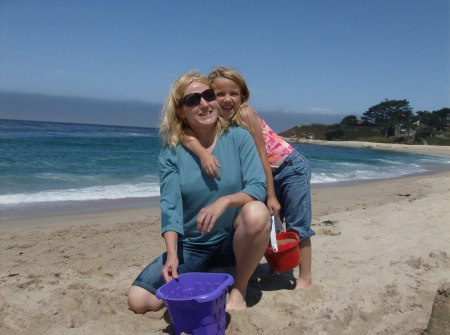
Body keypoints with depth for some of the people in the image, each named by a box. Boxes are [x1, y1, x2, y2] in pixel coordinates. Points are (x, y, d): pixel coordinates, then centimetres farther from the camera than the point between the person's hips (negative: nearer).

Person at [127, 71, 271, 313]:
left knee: (256, 212, -35)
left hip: (233, 240, -1)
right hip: (191, 246, 1)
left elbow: (258, 187, -17)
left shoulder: (238, 137, -8)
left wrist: (225, 201, -36)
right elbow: (170, 206, -15)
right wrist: (172, 254, -29)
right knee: (138, 300, -14)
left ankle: (239, 289, -10)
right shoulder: (171, 152, -7)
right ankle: (201, 277, 13)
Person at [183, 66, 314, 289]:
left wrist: (271, 196, -19)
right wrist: (202, 153, -48)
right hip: (270, 173, 7)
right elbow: (187, 135, -28)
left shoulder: (246, 115, -25)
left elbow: (262, 159, -23)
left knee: (297, 224, -1)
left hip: (291, 166, -6)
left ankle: (305, 278, 10)